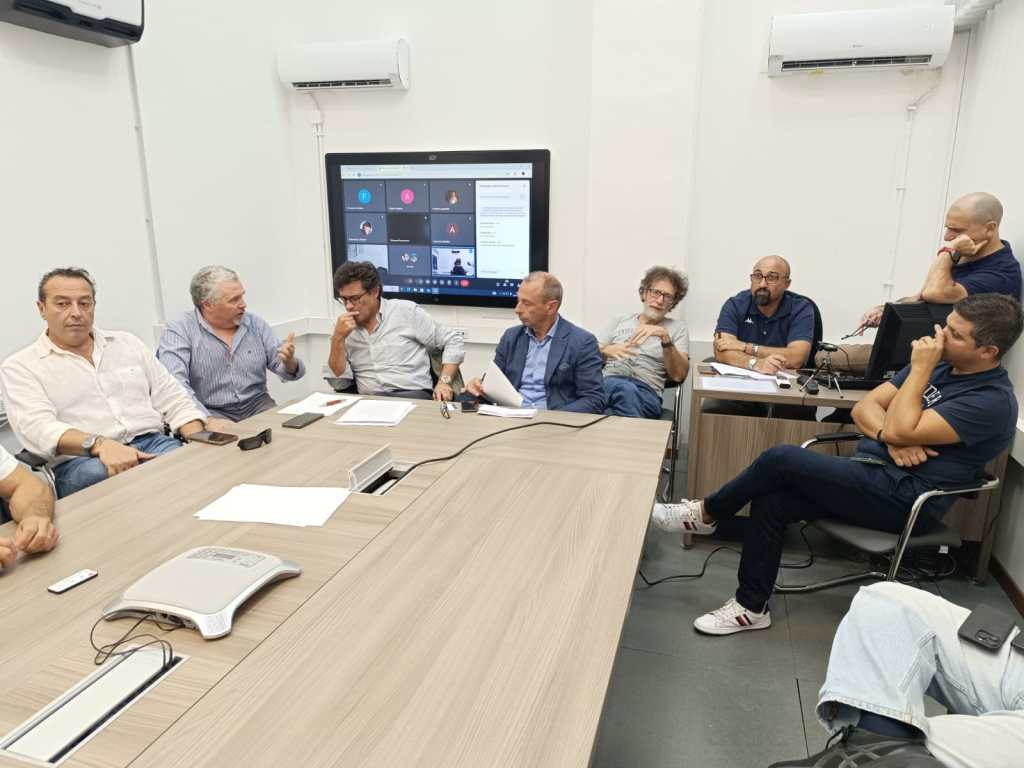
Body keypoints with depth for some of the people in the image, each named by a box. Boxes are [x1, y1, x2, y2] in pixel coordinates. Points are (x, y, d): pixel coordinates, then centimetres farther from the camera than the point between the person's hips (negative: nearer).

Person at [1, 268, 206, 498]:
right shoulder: (19, 367, 8)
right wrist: (99, 444, -29)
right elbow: (38, 427, -10)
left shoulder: (127, 343, 19)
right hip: (80, 461, -2)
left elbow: (173, 399, 16)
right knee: (97, 473, -39)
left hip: (153, 444, 2)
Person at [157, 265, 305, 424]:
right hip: (211, 413, -4)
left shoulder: (255, 324, 9)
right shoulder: (179, 331, -5)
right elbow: (175, 384, -19)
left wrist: (289, 362, -14)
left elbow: (289, 369, 11)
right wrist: (207, 420, -33)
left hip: (257, 407, 4)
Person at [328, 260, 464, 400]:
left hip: (413, 396, -2)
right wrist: (338, 338, -5)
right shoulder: (345, 326, 12)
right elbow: (339, 381, 6)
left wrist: (444, 382, -7)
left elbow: (453, 340, 5)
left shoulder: (406, 311, 3)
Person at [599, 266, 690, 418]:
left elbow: (679, 375, 2)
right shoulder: (621, 321, 23)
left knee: (628, 391, -39)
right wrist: (606, 350, -5)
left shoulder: (677, 327, 16)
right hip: (608, 381, 1)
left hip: (645, 390, -1)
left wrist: (665, 337, -11)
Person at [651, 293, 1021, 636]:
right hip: (869, 473, 8)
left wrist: (920, 370, -15)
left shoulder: (993, 401, -13)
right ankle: (751, 607, -1)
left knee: (782, 459, -22)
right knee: (769, 501, -13)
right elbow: (864, 407, 8)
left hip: (905, 498, -8)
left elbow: (899, 430, -22)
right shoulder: (938, 365, 12)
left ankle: (706, 514, 0)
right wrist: (890, 439, -12)